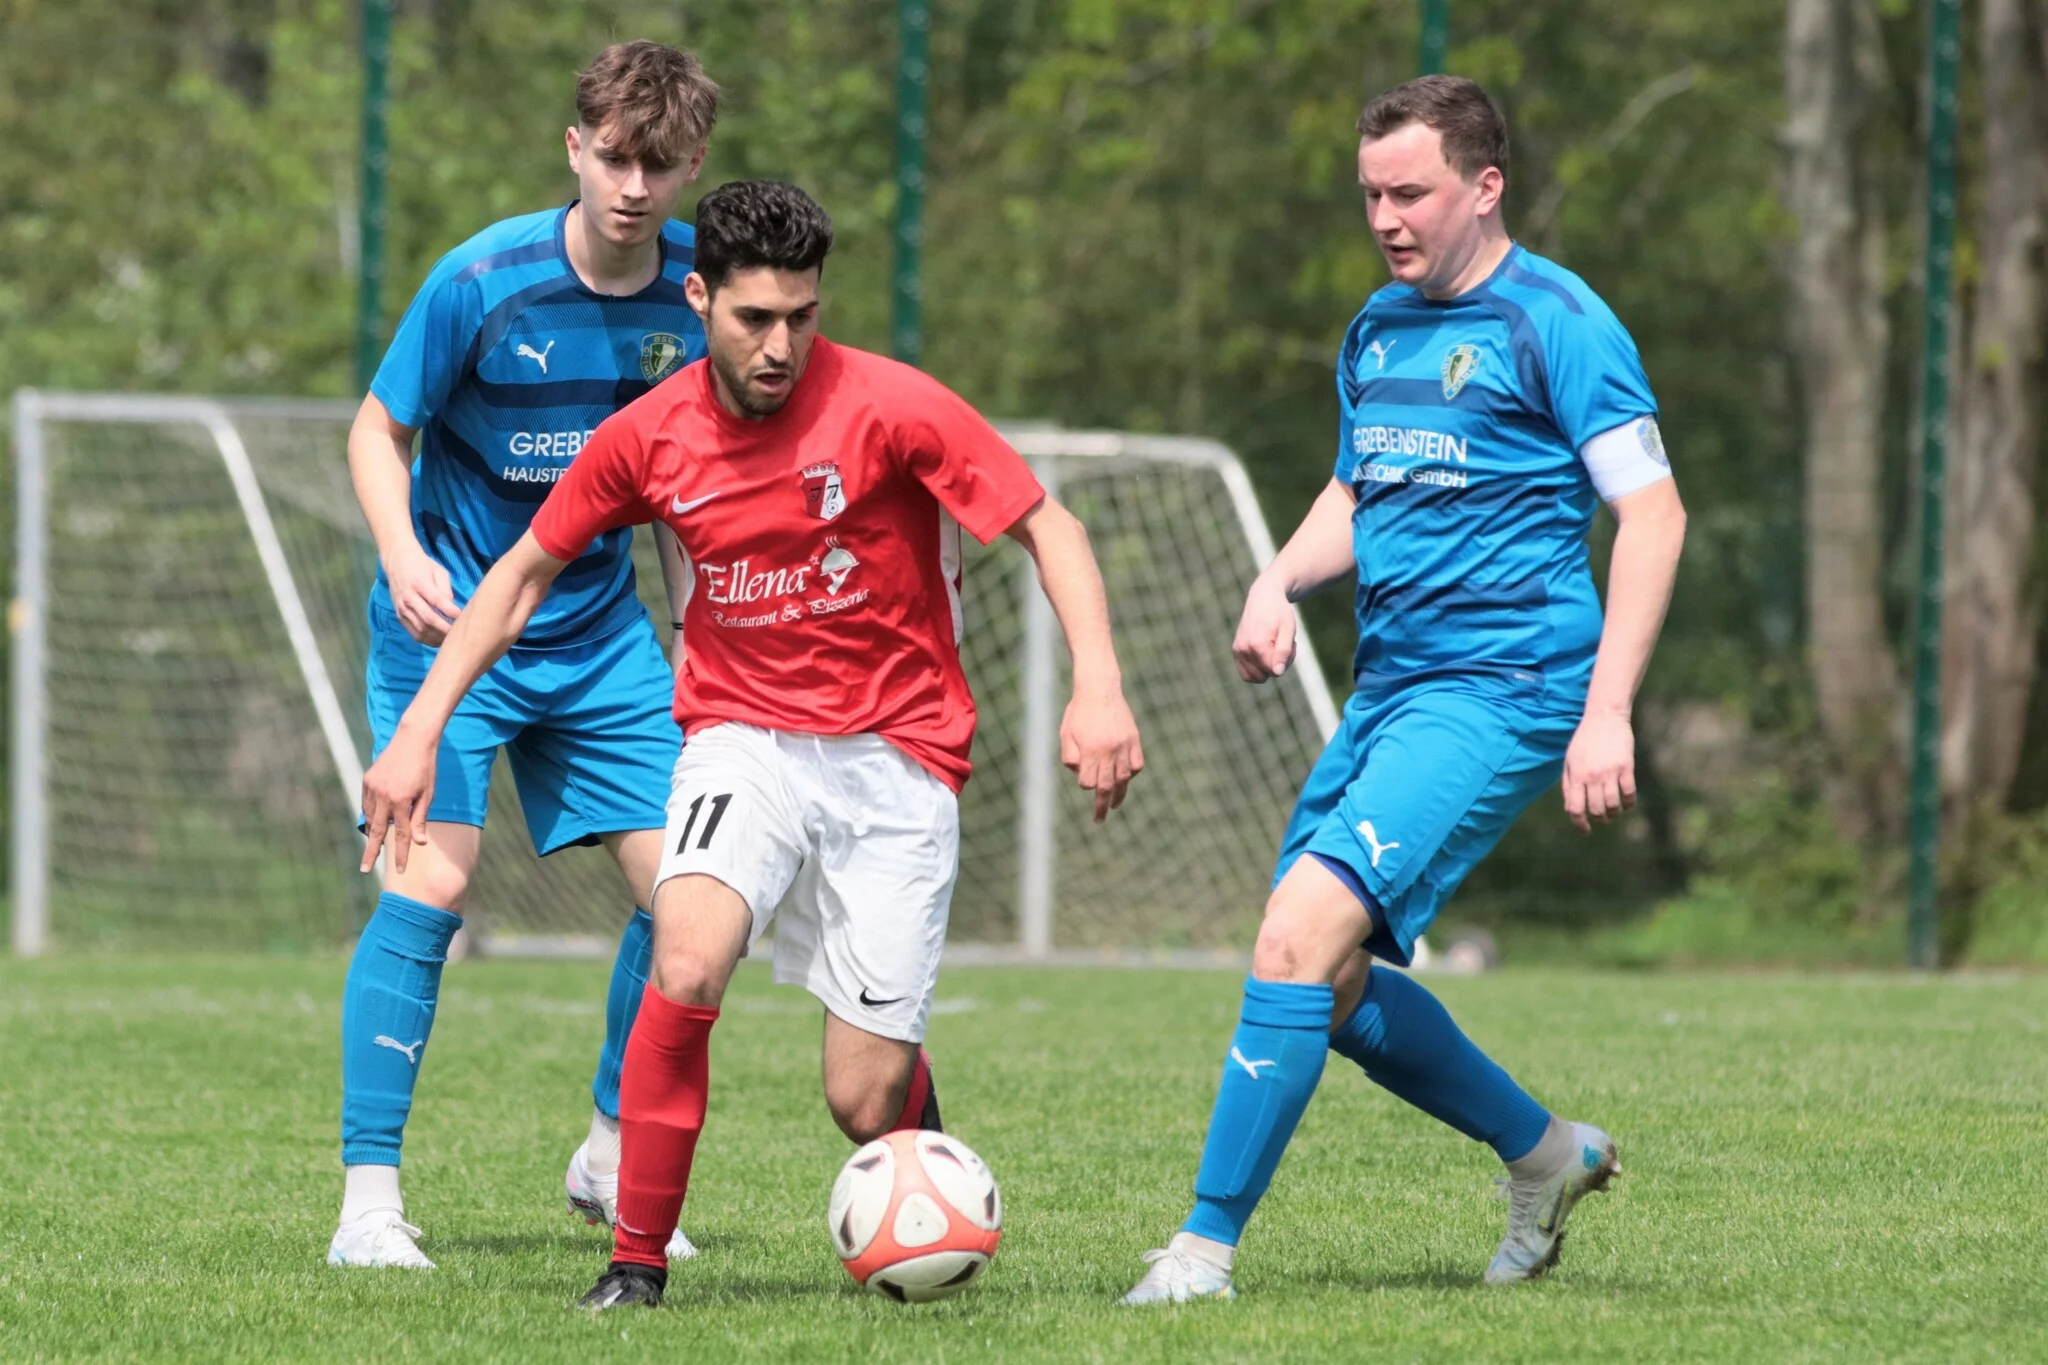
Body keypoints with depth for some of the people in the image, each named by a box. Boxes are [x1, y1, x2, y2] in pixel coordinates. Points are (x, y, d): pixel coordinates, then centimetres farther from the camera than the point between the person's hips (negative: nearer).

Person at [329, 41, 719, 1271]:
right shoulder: (484, 282, -17)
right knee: (432, 881, -16)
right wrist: (403, 554, -24)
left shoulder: (699, 283, -4)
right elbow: (380, 430, -9)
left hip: (602, 636, 5)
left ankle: (613, 1159, 18)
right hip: (455, 621, -4)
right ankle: (370, 1199, -11)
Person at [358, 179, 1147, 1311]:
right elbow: (522, 576, 10)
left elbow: (1048, 530, -7)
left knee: (865, 1103, -6)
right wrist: (419, 731, 4)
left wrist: (1098, 688, -20)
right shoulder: (650, 436, -4)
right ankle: (637, 1260, -15)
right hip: (744, 739, 2)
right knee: (686, 967, -30)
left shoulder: (892, 408, -13)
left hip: (895, 752, -2)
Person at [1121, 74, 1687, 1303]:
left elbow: (1654, 513, -11)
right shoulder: (1379, 329, 15)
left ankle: (1207, 1247, -16)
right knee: (1328, 981, 10)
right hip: (1389, 687, 9)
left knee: (1303, 933, -21)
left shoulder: (1557, 322, -9)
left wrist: (1607, 712, -18)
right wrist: (1282, 580, 6)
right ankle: (1546, 1156, 30)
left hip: (1500, 693, -9)